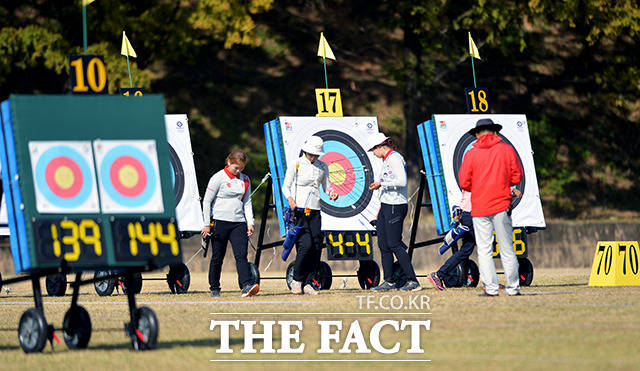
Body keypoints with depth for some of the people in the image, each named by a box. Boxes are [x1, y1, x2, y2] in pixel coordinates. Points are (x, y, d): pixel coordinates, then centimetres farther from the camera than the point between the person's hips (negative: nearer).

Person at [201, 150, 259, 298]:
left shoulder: (245, 180, 12)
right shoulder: (219, 177, -3)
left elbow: (247, 202, 16)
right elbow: (207, 201, -3)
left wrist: (250, 222, 4)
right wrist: (207, 224, -6)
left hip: (238, 222, 3)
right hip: (220, 221, -3)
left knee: (241, 254, -11)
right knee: (217, 257, 2)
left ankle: (247, 286, -23)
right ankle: (214, 288, 14)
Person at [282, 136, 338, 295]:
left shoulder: (322, 167, 12)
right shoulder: (296, 165, -1)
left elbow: (326, 186, 21)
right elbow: (286, 186, 1)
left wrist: (332, 193, -2)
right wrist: (290, 199, -19)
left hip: (315, 211, 5)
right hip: (298, 210, -5)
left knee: (316, 247, -2)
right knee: (306, 245, -16)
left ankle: (308, 283, 5)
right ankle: (297, 280, 0)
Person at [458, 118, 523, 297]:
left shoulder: (471, 154, 0)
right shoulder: (507, 149, 2)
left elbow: (464, 183, 0)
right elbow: (517, 177, 3)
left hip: (479, 207, -1)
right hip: (501, 205, 1)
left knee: (484, 249, 2)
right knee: (506, 248, 6)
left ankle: (491, 287, -4)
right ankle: (513, 287, 8)